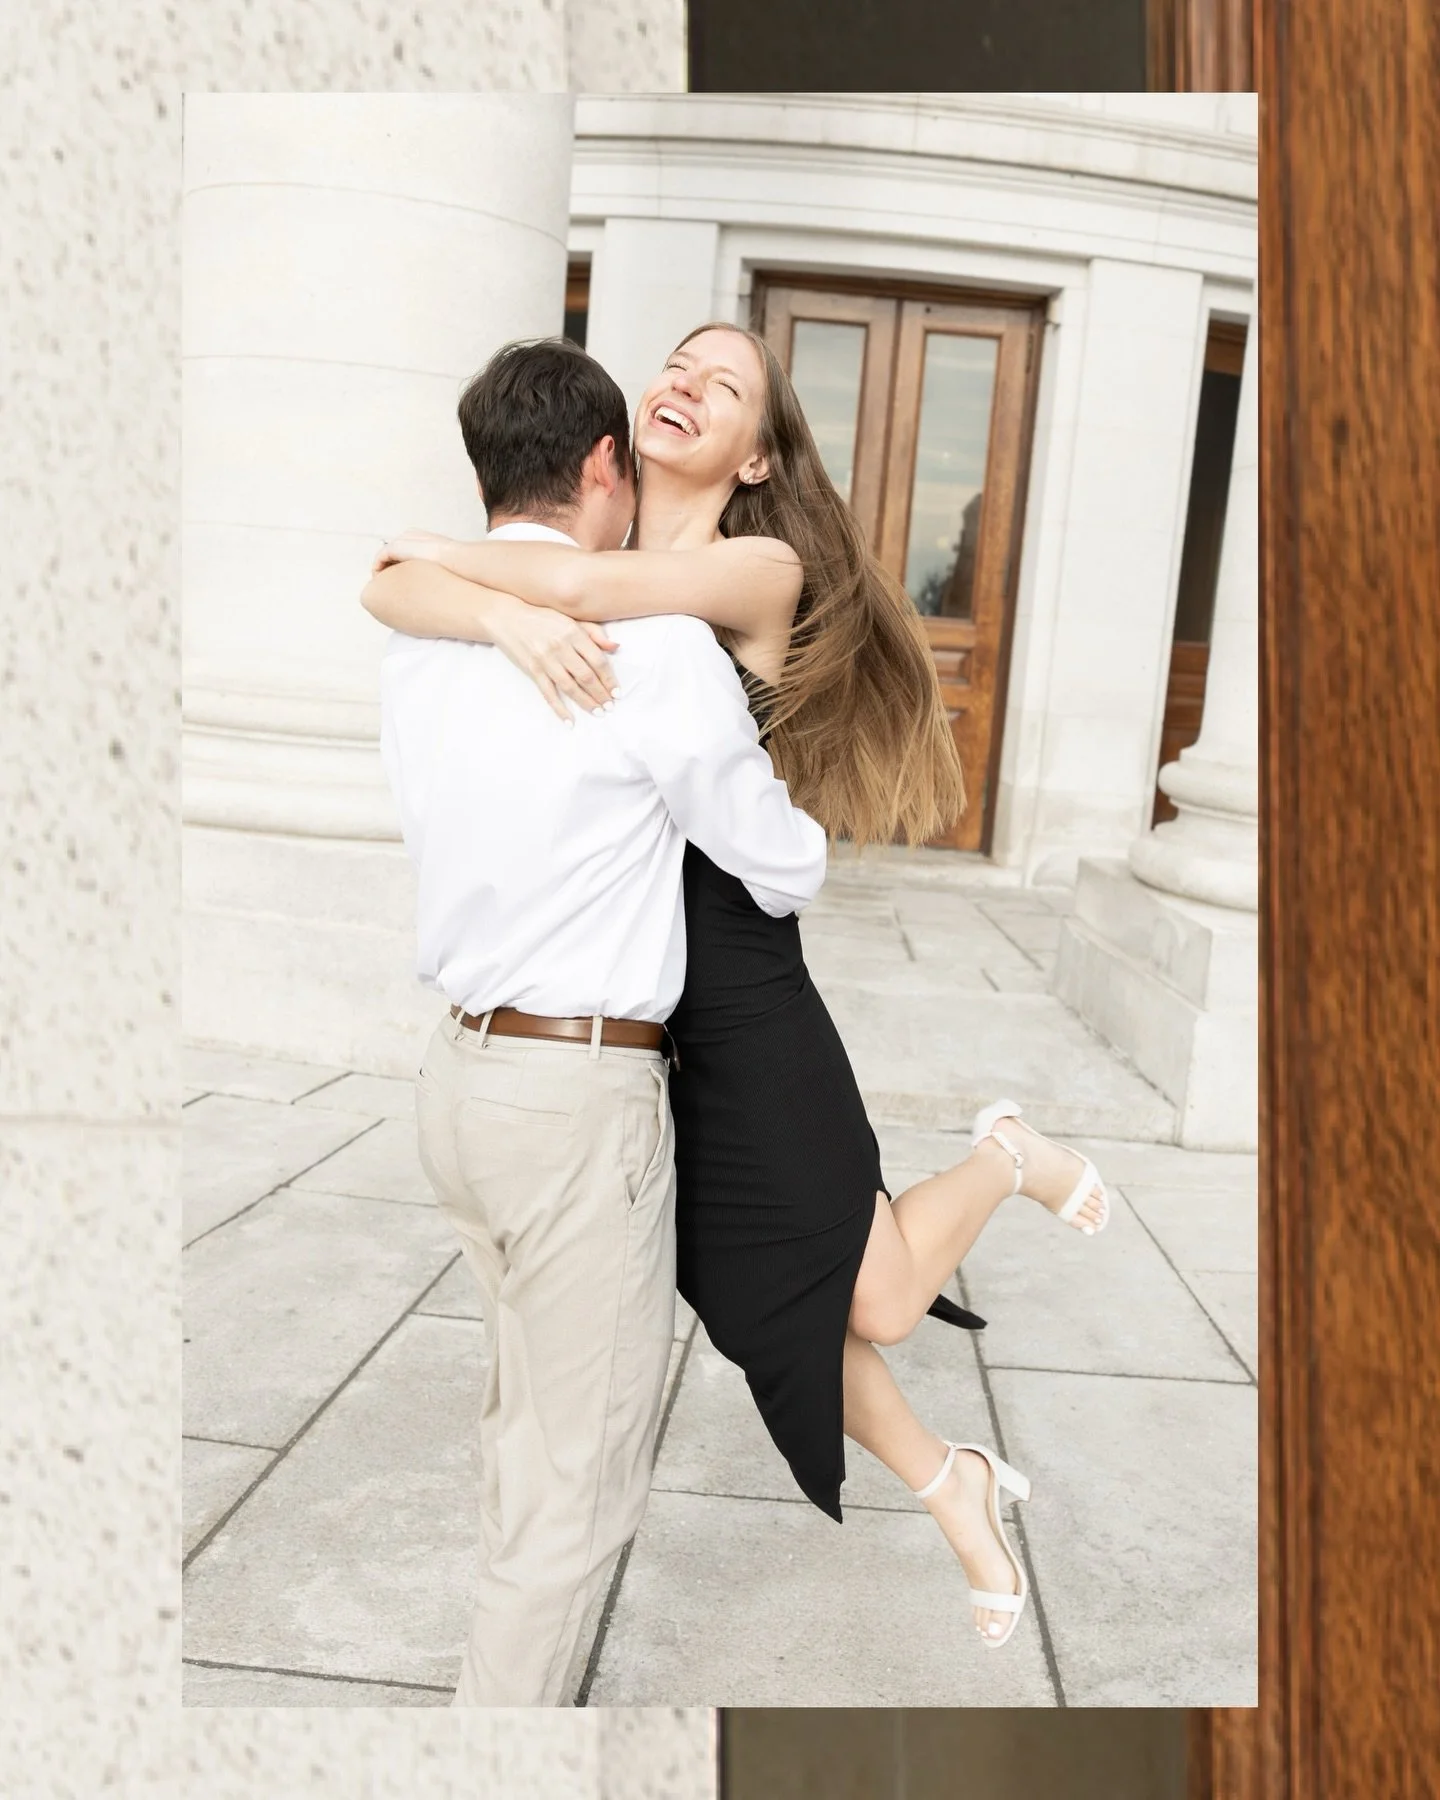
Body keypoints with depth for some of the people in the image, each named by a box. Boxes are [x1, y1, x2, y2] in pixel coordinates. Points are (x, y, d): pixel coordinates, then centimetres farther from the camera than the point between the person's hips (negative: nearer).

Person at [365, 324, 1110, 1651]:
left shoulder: (765, 569, -8)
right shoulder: (563, 546, 6)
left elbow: (587, 585, -23)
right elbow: (388, 589, -7)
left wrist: (440, 547, -6)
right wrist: (506, 615, -27)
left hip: (739, 989, -4)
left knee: (879, 1302, 1)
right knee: (755, 1306, 12)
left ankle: (1009, 1154, 31)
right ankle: (953, 1485, 36)